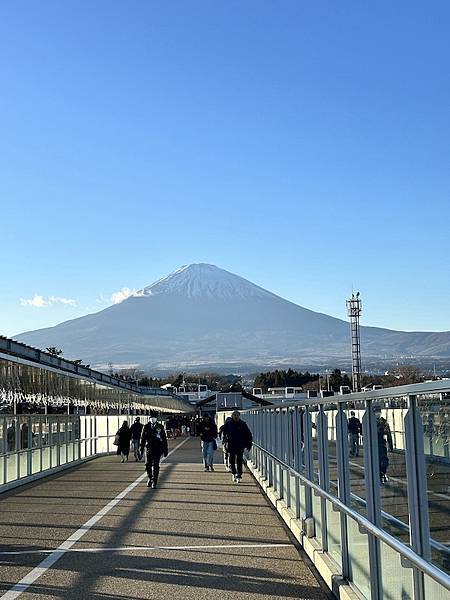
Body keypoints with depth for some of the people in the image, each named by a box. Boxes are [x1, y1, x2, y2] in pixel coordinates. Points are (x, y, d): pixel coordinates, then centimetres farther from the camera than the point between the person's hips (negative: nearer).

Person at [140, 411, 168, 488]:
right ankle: (150, 478, 24)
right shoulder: (146, 427, 5)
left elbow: (164, 439, 5)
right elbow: (143, 438, 8)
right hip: (149, 448, 2)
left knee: (155, 465, -4)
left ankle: (154, 481, 4)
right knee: (148, 465, 0)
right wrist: (141, 448, 3)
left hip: (158, 449, -2)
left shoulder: (160, 427, 2)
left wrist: (165, 450, 3)